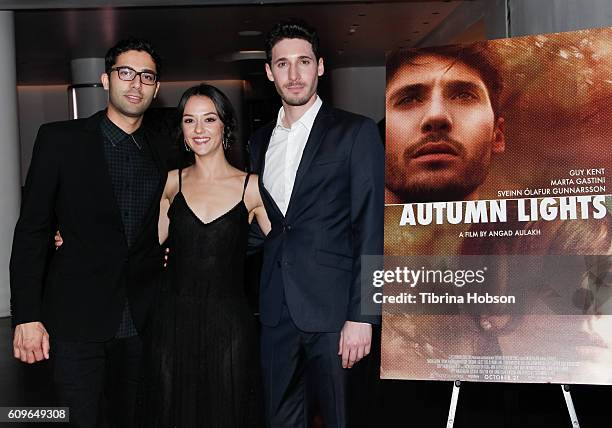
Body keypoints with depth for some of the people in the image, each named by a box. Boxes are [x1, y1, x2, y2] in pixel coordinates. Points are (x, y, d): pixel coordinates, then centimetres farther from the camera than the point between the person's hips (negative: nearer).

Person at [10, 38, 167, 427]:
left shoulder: (161, 150, 7)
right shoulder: (60, 139, -4)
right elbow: (31, 231, -5)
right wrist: (27, 316, -10)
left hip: (141, 319, 3)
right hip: (77, 318, -3)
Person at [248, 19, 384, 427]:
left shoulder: (356, 133, -3)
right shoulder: (261, 141, 14)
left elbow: (371, 229, -8)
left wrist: (361, 315, -14)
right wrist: (255, 299, 7)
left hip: (331, 310, -5)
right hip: (276, 312, 5)